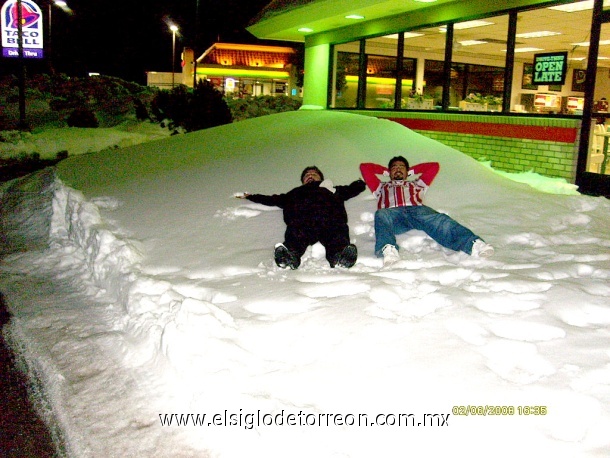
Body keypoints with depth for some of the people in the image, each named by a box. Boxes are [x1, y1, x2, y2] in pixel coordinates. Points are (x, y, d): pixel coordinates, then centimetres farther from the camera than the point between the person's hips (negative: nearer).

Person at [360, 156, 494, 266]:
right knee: (381, 216, -40)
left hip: (417, 210, 1)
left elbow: (434, 166, 46)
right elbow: (365, 167, 44)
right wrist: (385, 171, 51)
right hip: (392, 212, -1)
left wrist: (412, 170, 51)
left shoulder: (416, 184, 43)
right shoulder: (381, 186, 43)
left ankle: (473, 244, -58)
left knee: (439, 220, -33)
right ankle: (388, 249, -67)